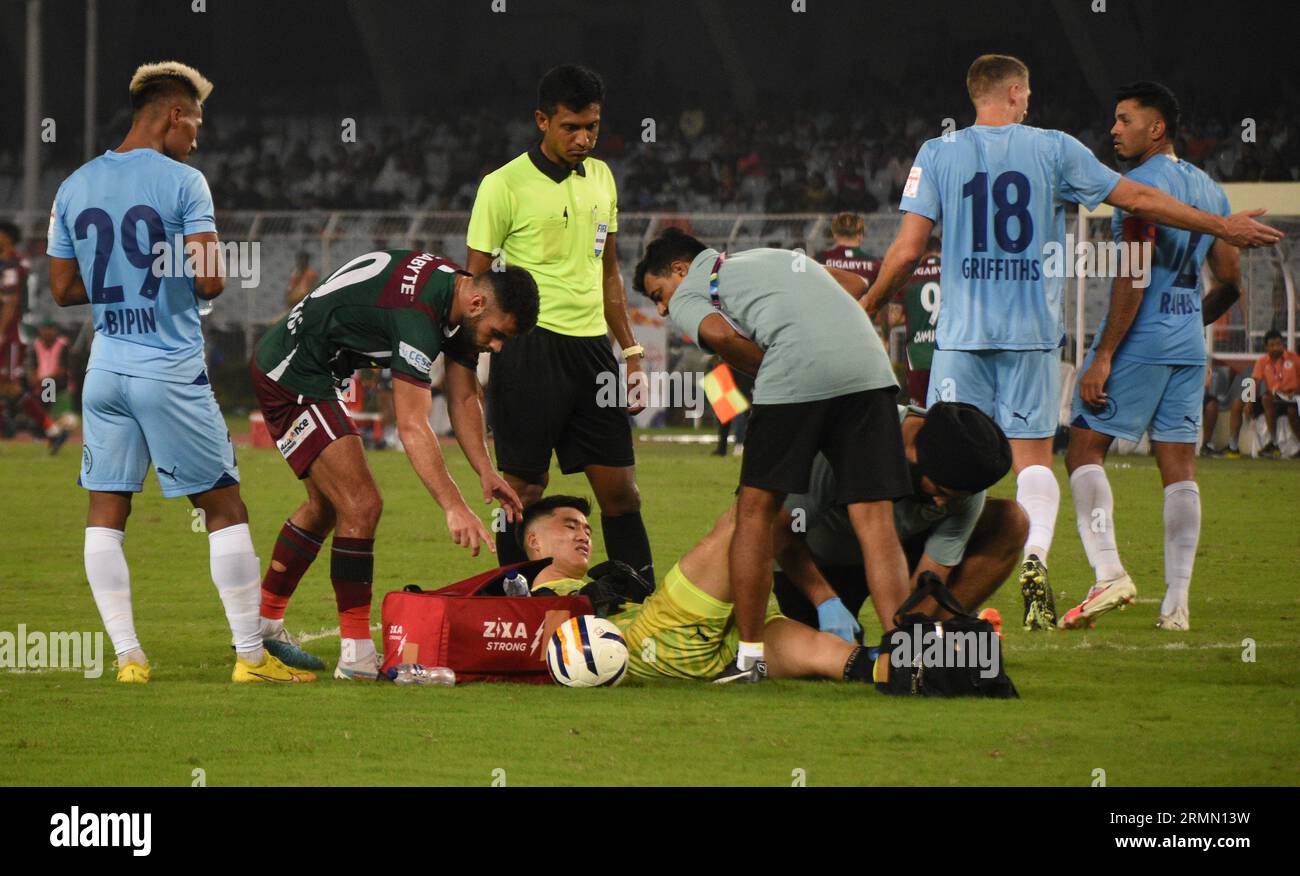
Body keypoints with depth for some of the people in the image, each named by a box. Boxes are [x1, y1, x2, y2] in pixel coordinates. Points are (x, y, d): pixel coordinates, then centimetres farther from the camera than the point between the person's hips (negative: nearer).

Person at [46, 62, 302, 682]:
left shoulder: (74, 188, 7)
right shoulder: (182, 184, -10)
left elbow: (63, 288, 10)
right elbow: (209, 282, -16)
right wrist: (176, 282, 6)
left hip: (105, 370, 5)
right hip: (171, 373, -5)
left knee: (105, 514, 9)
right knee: (224, 509, 4)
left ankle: (127, 655, 3)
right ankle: (249, 654, 5)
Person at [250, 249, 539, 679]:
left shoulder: (460, 296, 0)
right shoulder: (417, 314, -31)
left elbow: (463, 398, 8)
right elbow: (412, 426, -35)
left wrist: (486, 471, -5)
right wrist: (455, 507, -40)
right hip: (291, 375, -11)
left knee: (327, 505, 22)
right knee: (361, 506, -14)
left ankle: (262, 624, 34)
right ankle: (356, 653, -10)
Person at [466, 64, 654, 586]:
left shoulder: (600, 177, 13)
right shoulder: (504, 186, -6)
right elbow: (475, 283, -3)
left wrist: (631, 351, 19)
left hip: (592, 346, 6)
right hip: (529, 349, -6)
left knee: (619, 486, 6)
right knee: (525, 487, -2)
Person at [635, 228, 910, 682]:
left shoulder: (687, 295, 17)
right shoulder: (778, 256, 36)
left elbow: (719, 334, -5)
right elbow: (855, 284, 35)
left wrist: (766, 369, 9)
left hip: (796, 371, -5)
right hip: (869, 366, 5)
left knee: (756, 509, 11)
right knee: (876, 521, 3)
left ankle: (751, 656, 14)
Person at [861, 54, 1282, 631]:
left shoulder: (937, 155, 1)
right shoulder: (1053, 149, 2)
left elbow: (907, 250, -3)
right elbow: (1139, 200, 6)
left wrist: (868, 308, 14)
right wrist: (1223, 228, 16)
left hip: (962, 331, 0)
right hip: (1033, 333, 0)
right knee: (1033, 454, 4)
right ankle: (1035, 554, -20)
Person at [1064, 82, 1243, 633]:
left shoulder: (1144, 184, -11)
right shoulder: (1209, 189, 15)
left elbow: (1134, 277, -18)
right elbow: (1230, 281, 18)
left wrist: (1103, 356, -18)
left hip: (1138, 339, -8)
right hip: (1188, 345, 8)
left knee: (1085, 449, -2)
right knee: (1179, 465, 5)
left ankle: (1108, 572, -17)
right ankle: (1177, 602, 1)